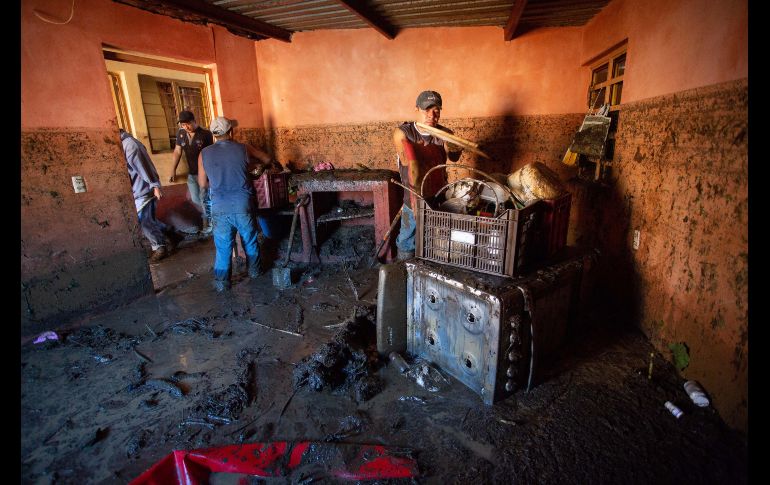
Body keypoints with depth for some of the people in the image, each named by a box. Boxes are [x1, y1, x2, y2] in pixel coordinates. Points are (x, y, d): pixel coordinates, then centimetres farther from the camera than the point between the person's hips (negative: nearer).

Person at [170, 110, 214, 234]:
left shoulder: (205, 134, -15)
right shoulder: (180, 133, 0)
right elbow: (177, 151, 8)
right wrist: (174, 170, 5)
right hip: (191, 173, 5)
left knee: (204, 199, 0)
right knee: (195, 199, 11)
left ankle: (209, 222, 17)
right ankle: (209, 213, 33)